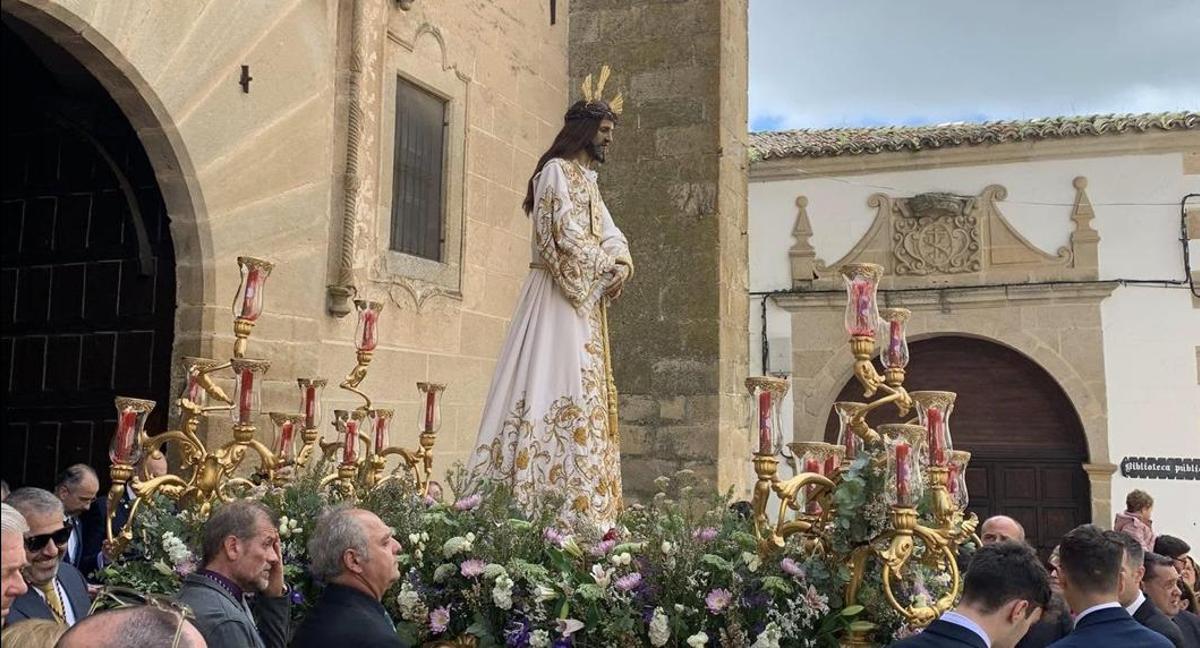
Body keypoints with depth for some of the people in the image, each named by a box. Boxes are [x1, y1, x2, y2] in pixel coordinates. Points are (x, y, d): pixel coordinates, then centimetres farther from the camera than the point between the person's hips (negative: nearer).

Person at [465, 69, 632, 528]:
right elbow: (568, 238, -17)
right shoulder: (557, 172, -6)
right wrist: (607, 268, -6)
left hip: (585, 302, 10)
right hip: (559, 299, -10)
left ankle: (580, 505, 6)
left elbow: (611, 236, 15)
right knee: (562, 391, -14)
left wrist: (619, 265, -6)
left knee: (585, 396, 5)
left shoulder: (586, 180, 22)